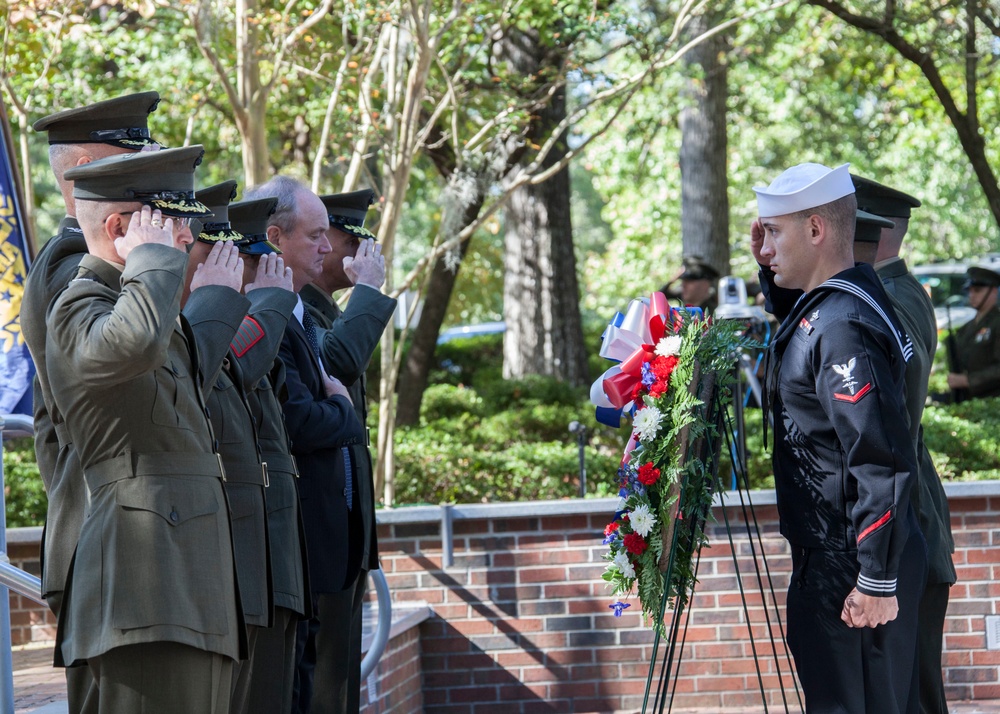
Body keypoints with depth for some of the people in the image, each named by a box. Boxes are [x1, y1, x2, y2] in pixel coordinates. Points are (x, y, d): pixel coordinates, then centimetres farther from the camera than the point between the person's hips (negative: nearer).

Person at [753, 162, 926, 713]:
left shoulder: (842, 328, -20)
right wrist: (769, 273, 17)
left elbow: (882, 462, -24)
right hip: (827, 555, 10)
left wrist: (877, 582, -23)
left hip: (849, 567, -10)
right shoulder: (825, 306, 11)